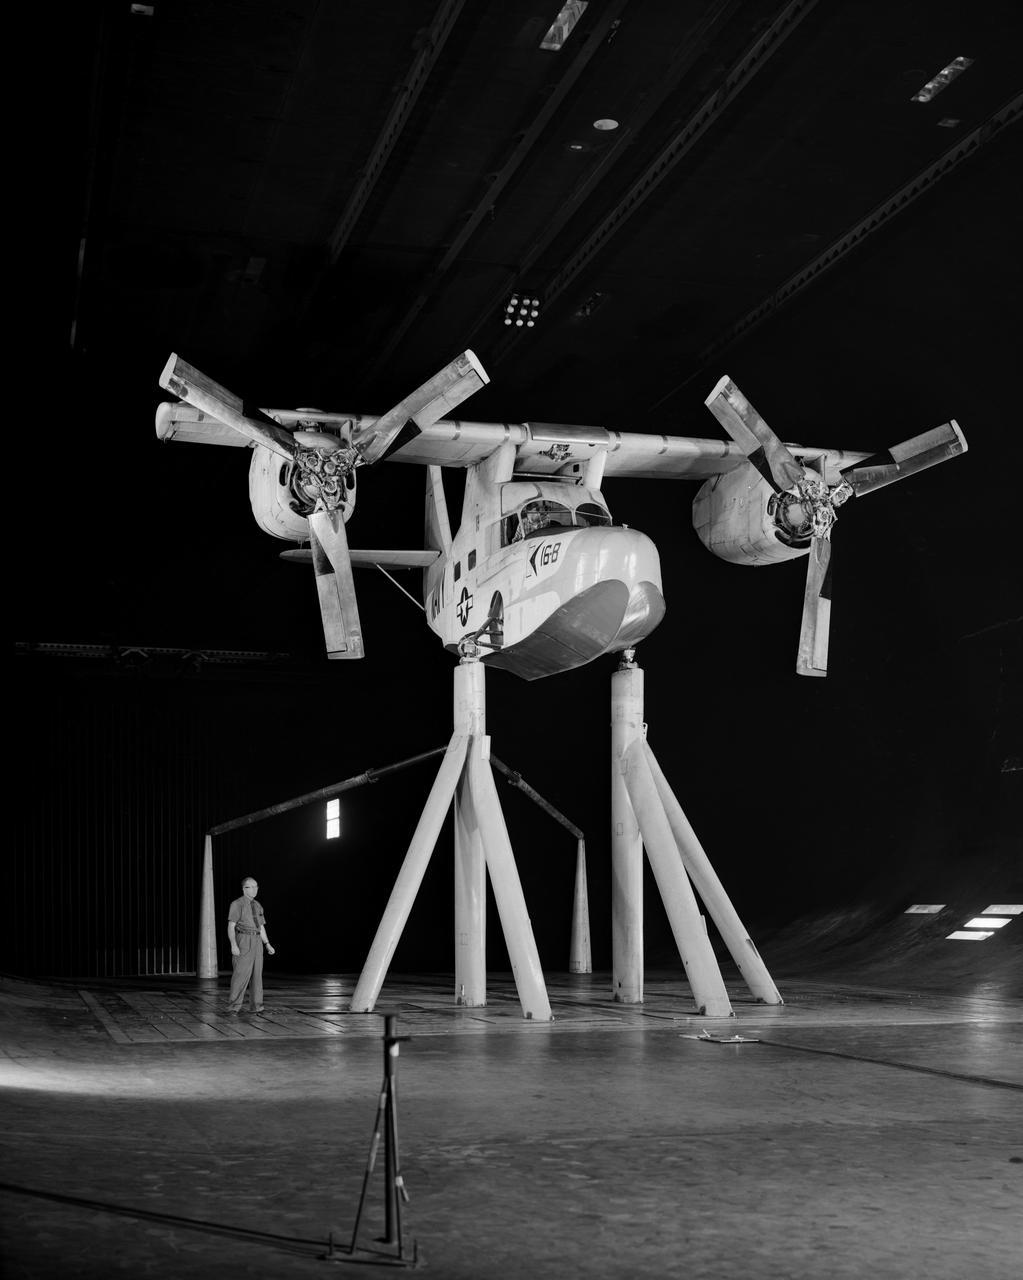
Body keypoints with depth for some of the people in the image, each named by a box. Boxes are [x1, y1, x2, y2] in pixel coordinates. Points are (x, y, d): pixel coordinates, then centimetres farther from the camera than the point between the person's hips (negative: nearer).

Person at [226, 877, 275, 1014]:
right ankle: (233, 1007, -5)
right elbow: (231, 927, -11)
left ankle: (257, 1008, 10)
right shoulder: (237, 904, -5)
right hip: (243, 941, -7)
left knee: (257, 974, 5)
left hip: (257, 941, 7)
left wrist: (267, 944, 12)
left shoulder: (258, 906, 16)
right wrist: (233, 945, -23)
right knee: (241, 974, -11)